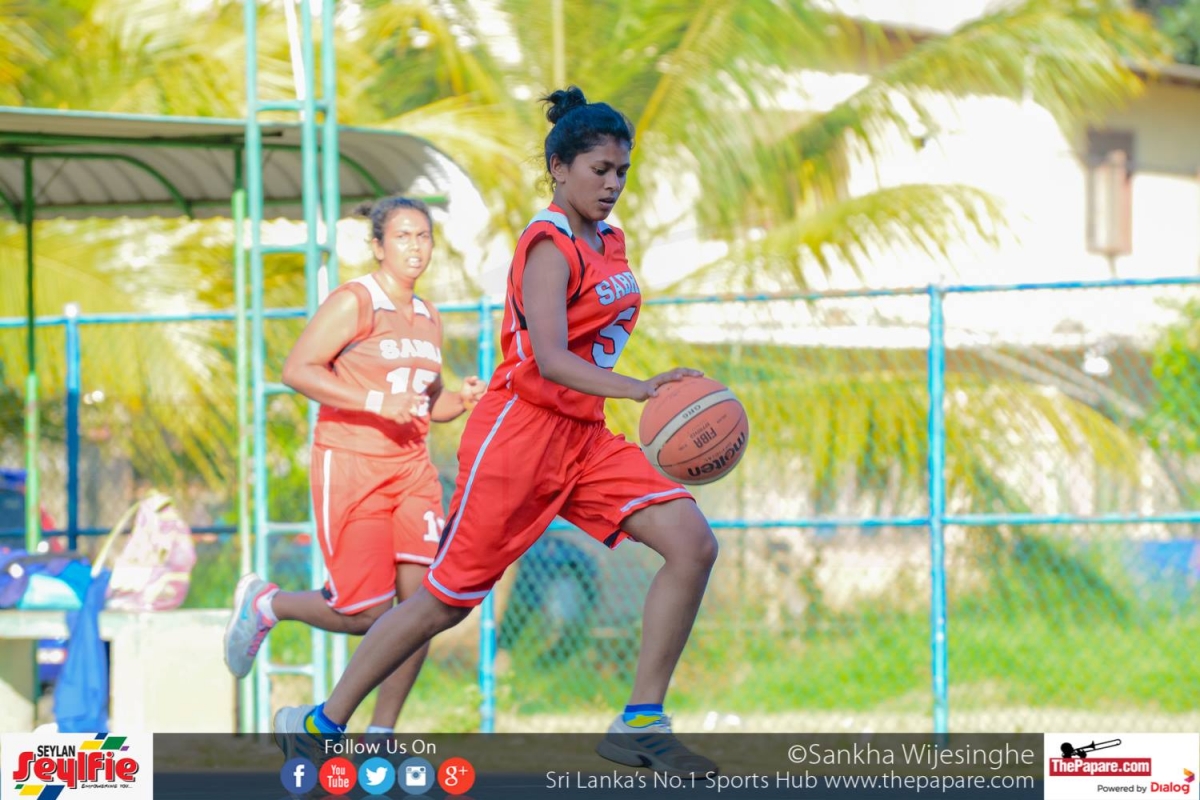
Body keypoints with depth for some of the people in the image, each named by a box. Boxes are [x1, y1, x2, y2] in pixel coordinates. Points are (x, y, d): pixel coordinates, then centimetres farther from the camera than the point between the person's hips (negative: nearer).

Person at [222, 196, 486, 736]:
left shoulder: (428, 320, 15)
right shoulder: (352, 303, -7)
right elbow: (296, 370, -16)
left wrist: (460, 401, 4)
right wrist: (376, 401, -22)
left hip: (411, 468, 7)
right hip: (350, 464, -7)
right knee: (367, 613, -8)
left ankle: (380, 734, 1)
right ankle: (264, 604, 20)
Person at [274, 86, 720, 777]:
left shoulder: (610, 243, 12)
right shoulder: (550, 246, -14)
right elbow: (550, 359, -28)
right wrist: (638, 389, -40)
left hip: (584, 436, 8)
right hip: (521, 429, -8)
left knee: (693, 542, -12)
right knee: (448, 598, -1)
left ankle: (640, 725, -8)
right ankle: (322, 721, 15)